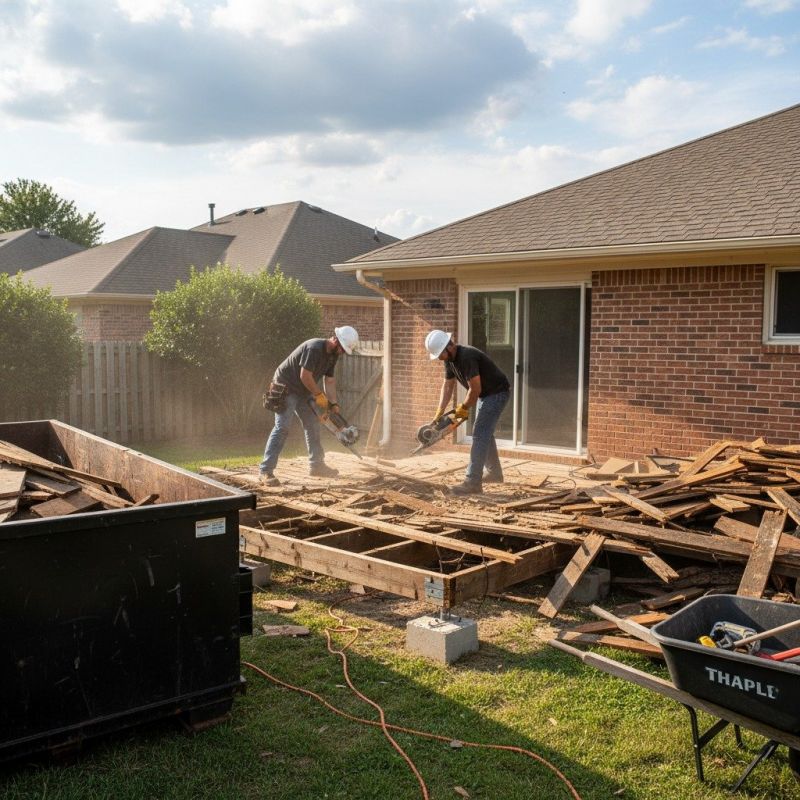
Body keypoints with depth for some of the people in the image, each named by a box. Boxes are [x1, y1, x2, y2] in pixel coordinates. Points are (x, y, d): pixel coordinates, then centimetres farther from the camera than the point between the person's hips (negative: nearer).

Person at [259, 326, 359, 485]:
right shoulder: (314, 348, -27)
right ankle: (266, 470, -18)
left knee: (312, 426, 10)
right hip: (286, 389, -9)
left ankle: (316, 465, 21)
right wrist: (319, 395, -16)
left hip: (303, 392, 9)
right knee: (282, 427, -17)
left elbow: (329, 380, 6)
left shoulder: (333, 355, 3)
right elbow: (305, 376, -27)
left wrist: (333, 404, -3)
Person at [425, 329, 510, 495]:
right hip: (485, 394, 10)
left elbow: (475, 389, -27)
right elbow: (447, 386, 3)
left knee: (480, 434, -15)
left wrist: (463, 409, -12)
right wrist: (439, 413, -5)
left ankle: (473, 482, -17)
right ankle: (494, 472, 35)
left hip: (497, 393, -10)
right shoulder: (449, 359, -1)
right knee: (484, 432, 19)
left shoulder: (467, 357, -30)